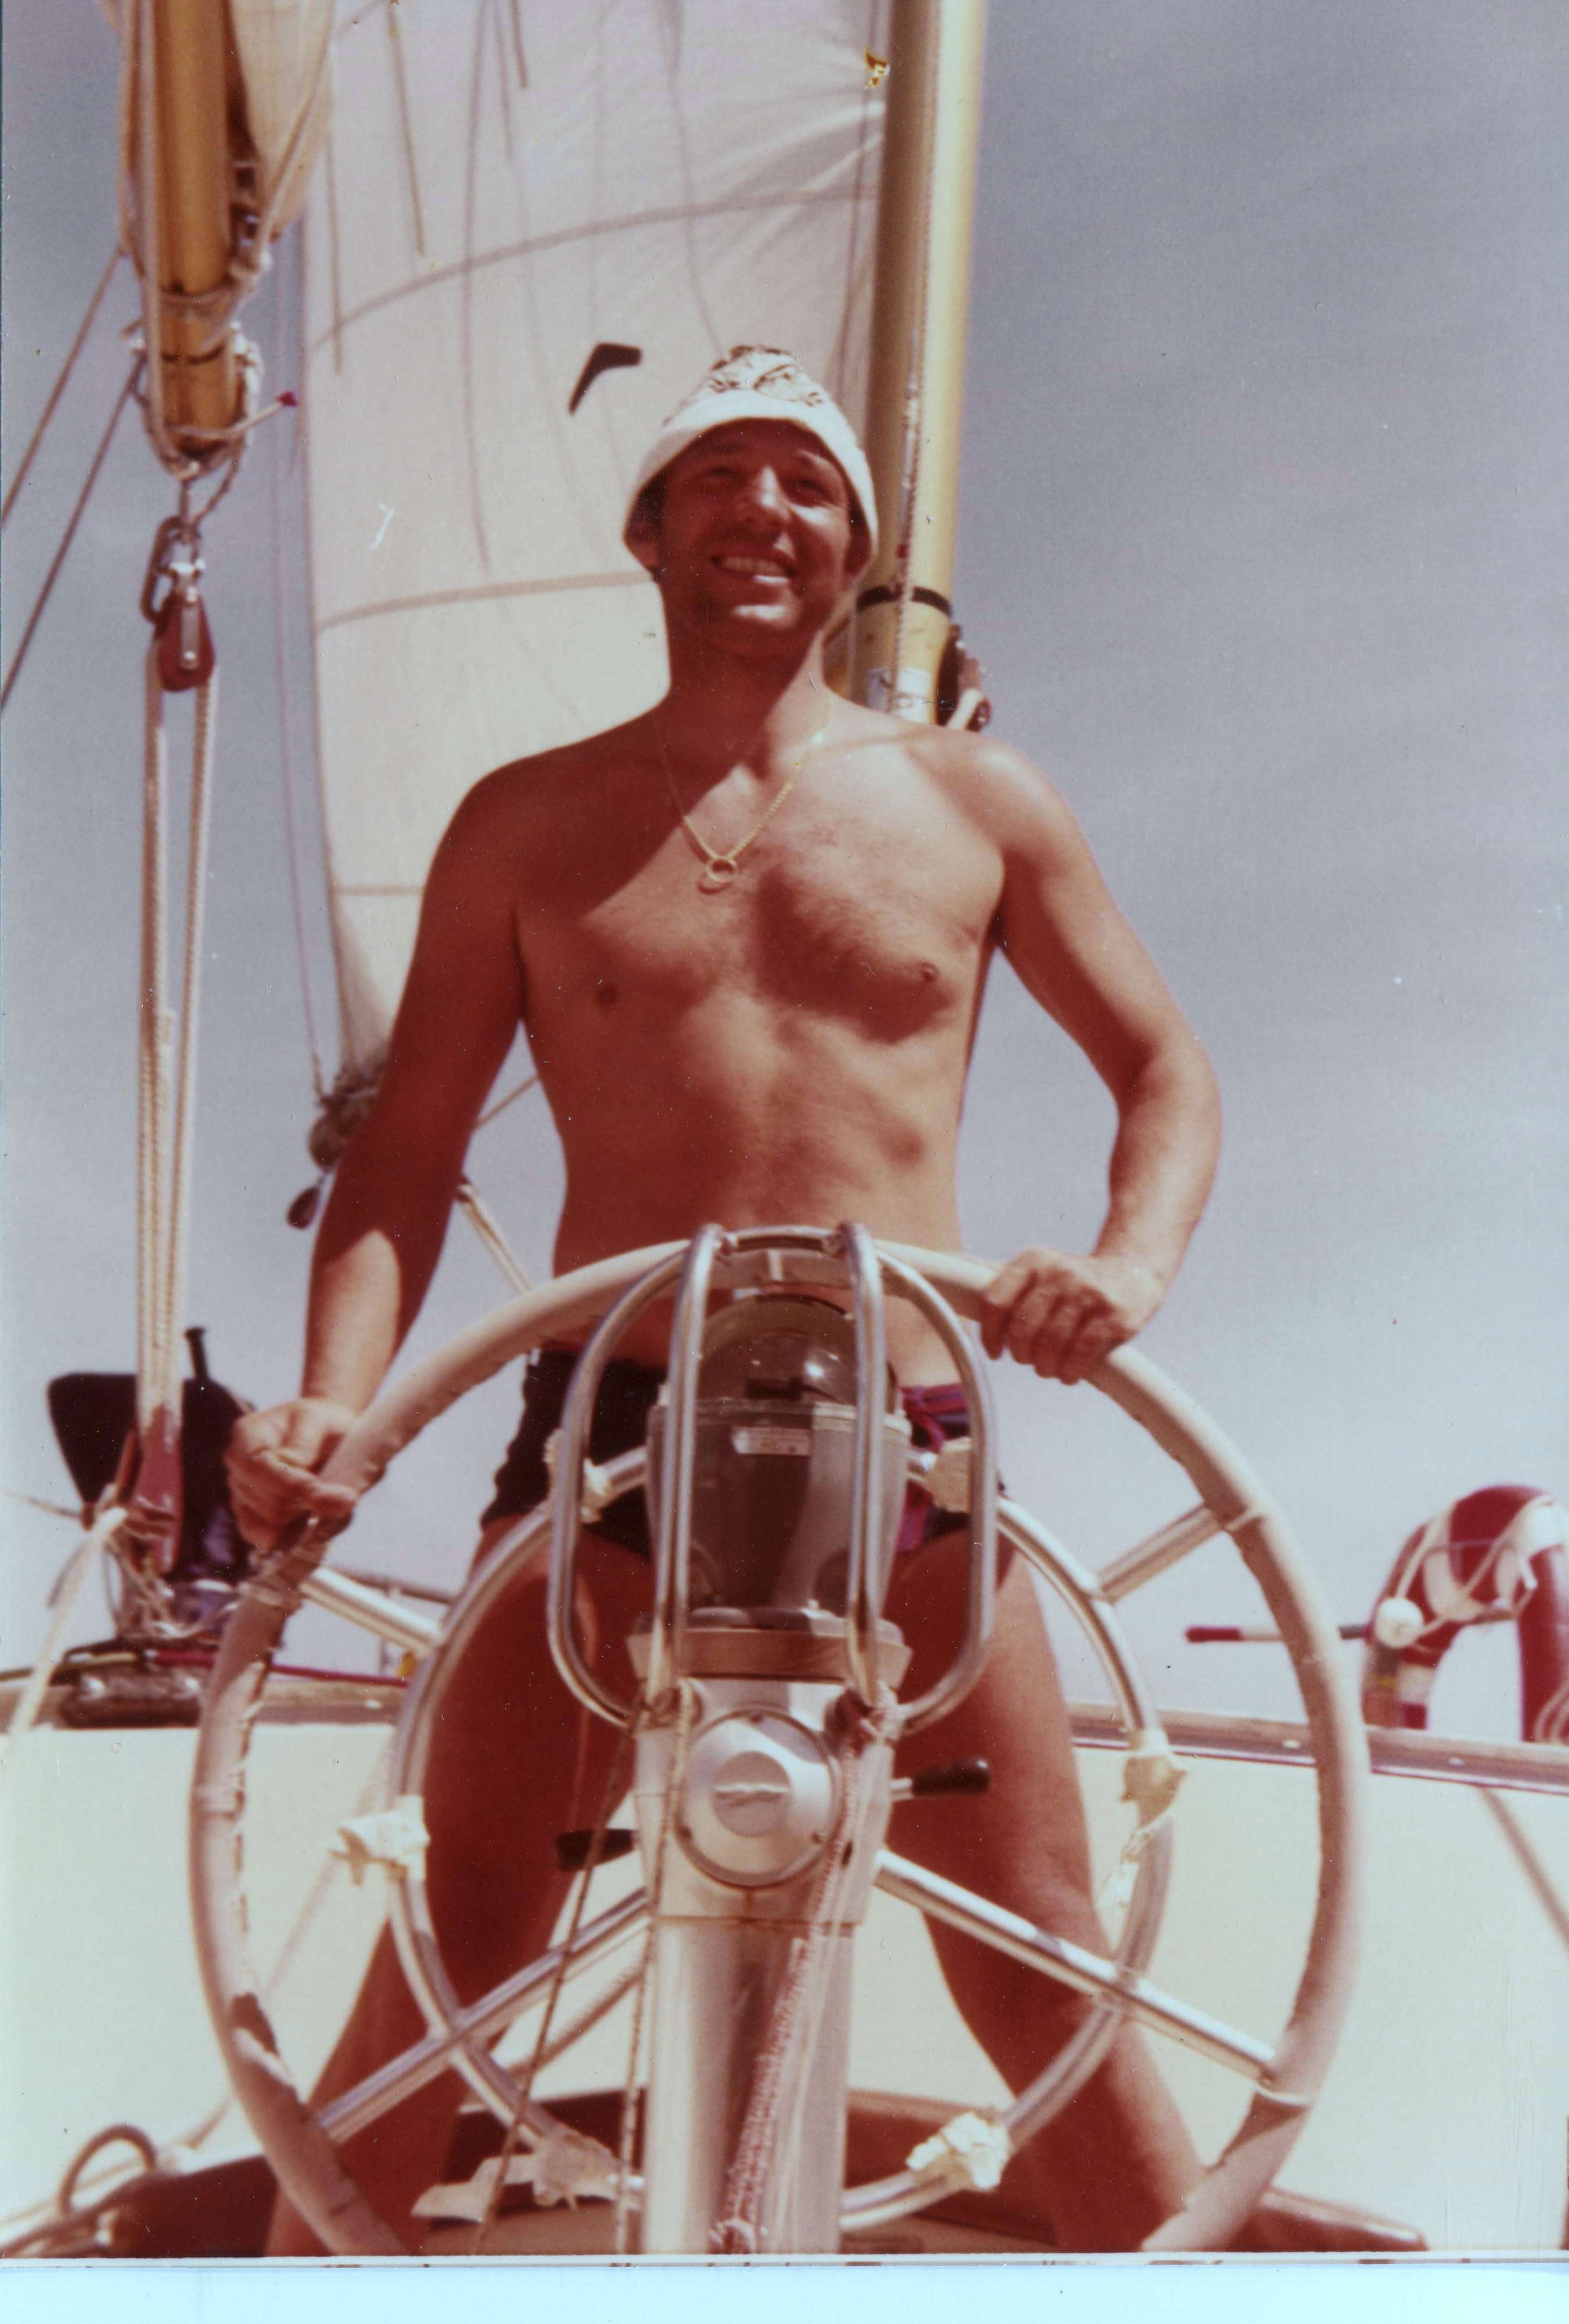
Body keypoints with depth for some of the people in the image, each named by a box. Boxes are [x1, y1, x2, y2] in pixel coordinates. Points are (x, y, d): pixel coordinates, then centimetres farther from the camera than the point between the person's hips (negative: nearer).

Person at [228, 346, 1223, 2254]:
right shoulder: (526, 825, 10)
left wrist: (1130, 1259, -7)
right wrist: (334, 1395, -9)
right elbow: (409, 1150, 8)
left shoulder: (974, 801, 10)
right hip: (604, 1444, 0)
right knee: (442, 1965, 0)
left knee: (1040, 1974, 4)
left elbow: (1164, 1064, 15)